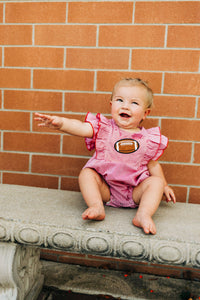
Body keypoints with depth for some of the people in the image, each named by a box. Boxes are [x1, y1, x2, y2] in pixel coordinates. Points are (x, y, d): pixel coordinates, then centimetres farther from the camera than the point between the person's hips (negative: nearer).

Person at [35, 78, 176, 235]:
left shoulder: (149, 139, -1)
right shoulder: (104, 128, -6)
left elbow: (153, 164, 12)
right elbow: (81, 128, -24)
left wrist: (164, 186, 10)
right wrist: (60, 123, -42)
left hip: (135, 192, 1)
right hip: (105, 189, 0)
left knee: (156, 181, -20)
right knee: (86, 173, -19)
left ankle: (144, 214, -33)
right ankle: (97, 207, -29)